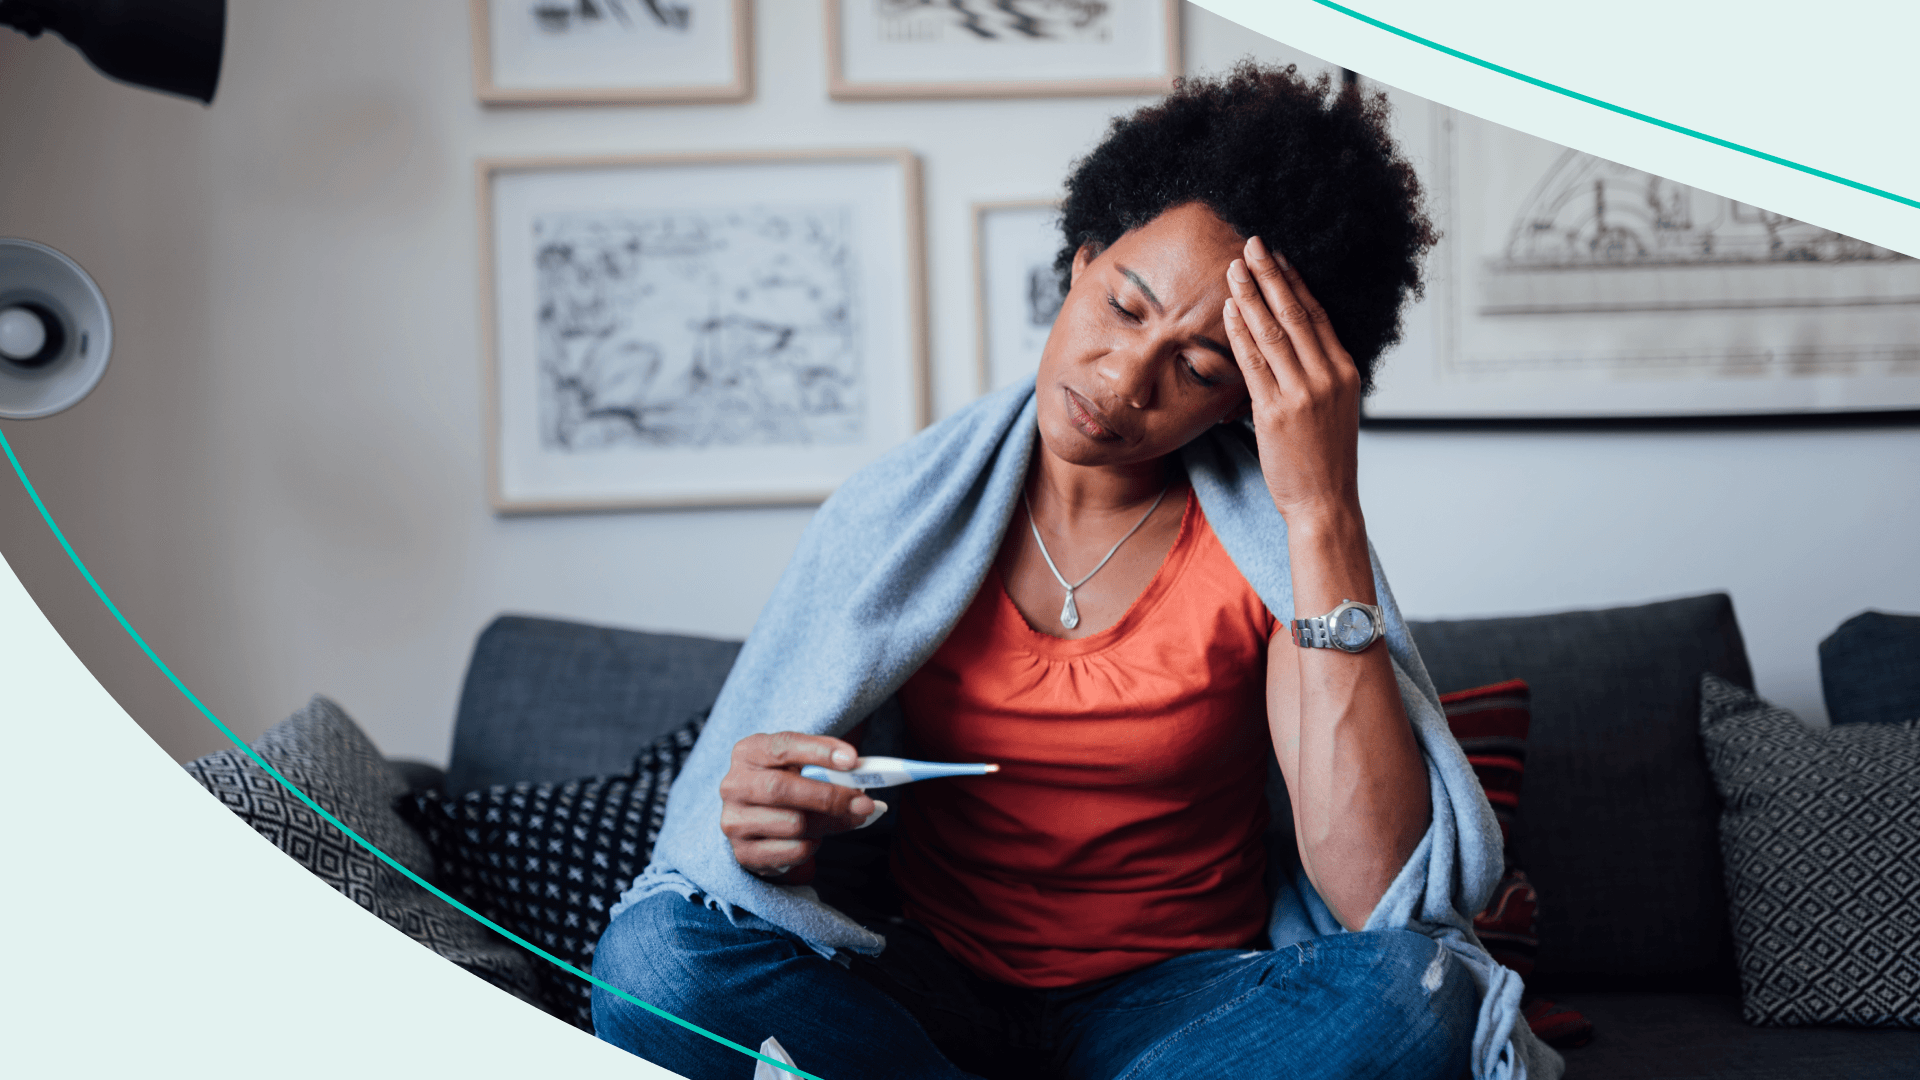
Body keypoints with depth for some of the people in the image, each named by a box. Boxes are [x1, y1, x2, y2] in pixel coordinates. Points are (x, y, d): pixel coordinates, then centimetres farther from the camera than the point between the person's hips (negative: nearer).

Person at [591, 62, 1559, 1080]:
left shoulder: (1281, 537, -8)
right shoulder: (894, 512, -2)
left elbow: (1379, 899, -23)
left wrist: (1324, 508, -25)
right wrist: (767, 828, -24)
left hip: (1177, 998, 0)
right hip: (925, 986, 1)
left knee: (1411, 991, -33)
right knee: (655, 956, -28)